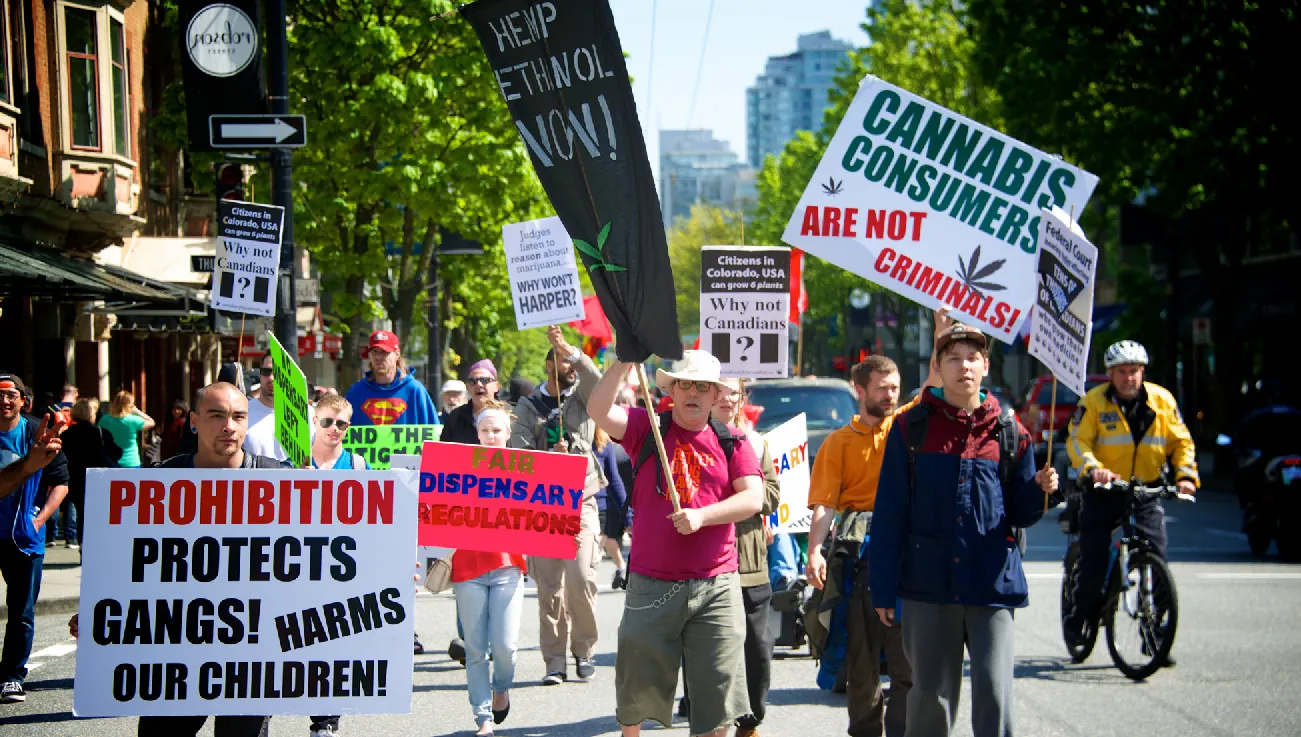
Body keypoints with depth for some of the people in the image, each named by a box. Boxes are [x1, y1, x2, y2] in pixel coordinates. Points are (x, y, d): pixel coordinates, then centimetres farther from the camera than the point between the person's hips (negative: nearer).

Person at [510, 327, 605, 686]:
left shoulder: (581, 396, 10)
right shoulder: (528, 407, 10)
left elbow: (597, 381, -14)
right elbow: (518, 453, -2)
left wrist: (569, 349, -24)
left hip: (581, 502, -1)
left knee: (581, 577, -15)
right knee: (549, 588, 0)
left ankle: (584, 651, 1)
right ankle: (555, 660, 6)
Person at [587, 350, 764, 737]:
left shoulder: (732, 443, 7)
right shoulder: (647, 428, 6)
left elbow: (753, 498, -4)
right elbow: (599, 410, -10)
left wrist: (701, 515, -18)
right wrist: (625, 360, -20)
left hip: (716, 586, 0)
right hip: (651, 584, 0)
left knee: (718, 684, 0)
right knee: (638, 681, 10)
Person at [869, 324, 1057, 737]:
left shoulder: (1008, 432, 8)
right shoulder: (912, 427, 3)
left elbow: (1020, 513, 13)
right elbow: (889, 513, 1)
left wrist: (1040, 490, -10)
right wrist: (883, 589, -2)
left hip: (992, 583, 0)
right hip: (928, 583, 0)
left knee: (993, 690, -7)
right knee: (931, 694, 7)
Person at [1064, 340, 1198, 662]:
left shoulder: (1162, 401, 1)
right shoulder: (1093, 402, -6)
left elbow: (1181, 442, 6)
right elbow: (1077, 441, -13)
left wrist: (1186, 475, -11)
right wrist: (1092, 469, -32)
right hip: (1103, 490, -2)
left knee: (1156, 558, -9)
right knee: (1093, 557, -10)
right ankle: (1082, 616, 15)